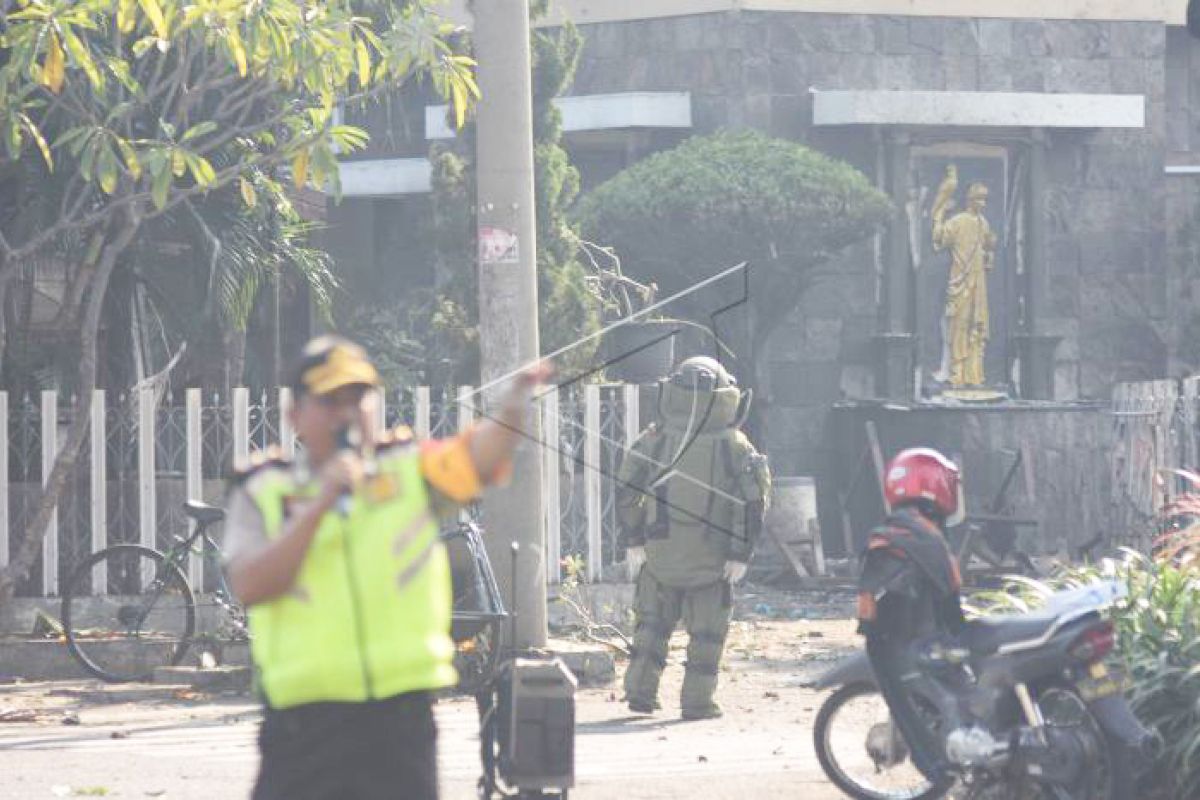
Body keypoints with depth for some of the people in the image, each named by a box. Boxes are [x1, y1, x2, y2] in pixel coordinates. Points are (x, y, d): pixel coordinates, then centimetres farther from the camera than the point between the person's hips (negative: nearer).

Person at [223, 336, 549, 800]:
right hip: (304, 721, -1)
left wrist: (514, 407, -32)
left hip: (401, 716, 1)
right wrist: (319, 504, -16)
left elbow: (477, 457, -11)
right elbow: (249, 586, -10)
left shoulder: (410, 471, 8)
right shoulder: (262, 494, 5)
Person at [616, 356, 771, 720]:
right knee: (706, 631, 8)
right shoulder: (733, 447, -7)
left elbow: (626, 491, -1)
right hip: (711, 558, -2)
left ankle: (640, 691, 13)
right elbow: (752, 502, -10)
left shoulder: (654, 440, -4)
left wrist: (633, 540, 7)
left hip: (659, 553, 2)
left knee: (652, 623, 16)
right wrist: (740, 553, -4)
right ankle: (697, 700, 6)